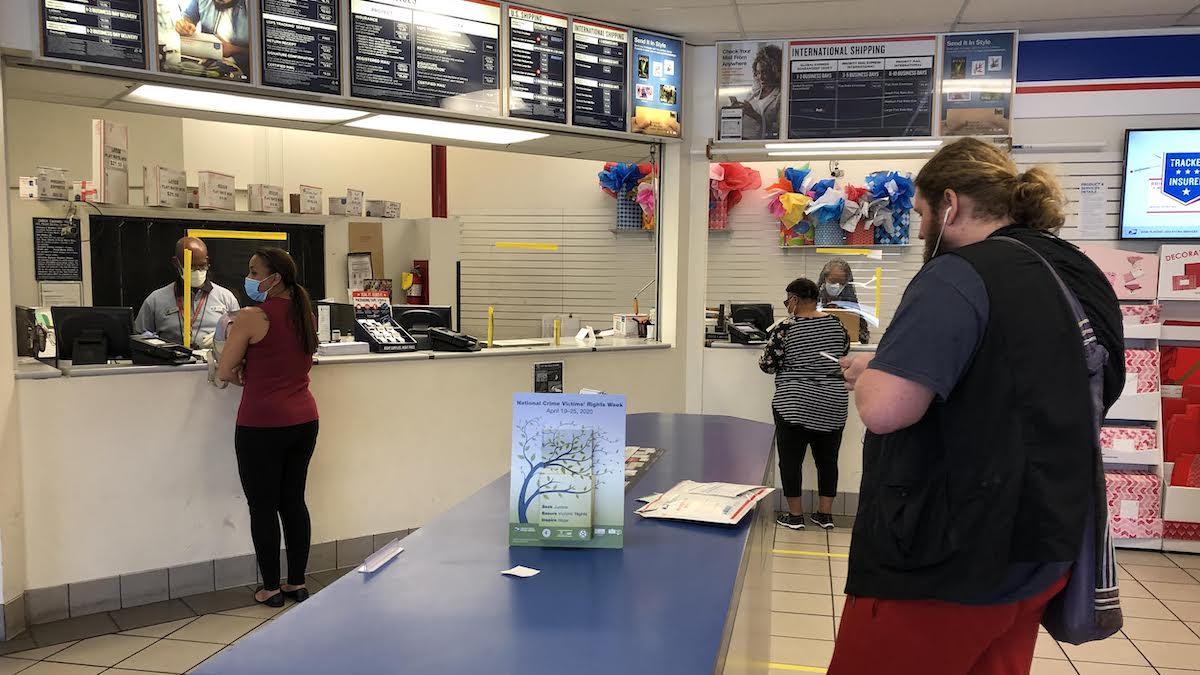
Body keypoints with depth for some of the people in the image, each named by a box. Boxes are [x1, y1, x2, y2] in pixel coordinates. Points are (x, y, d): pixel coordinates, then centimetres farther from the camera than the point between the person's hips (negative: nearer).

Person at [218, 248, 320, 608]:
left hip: (262, 425, -6)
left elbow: (224, 372, -8)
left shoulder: (251, 317, -13)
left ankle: (271, 588, 14)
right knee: (294, 502, 14)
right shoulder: (306, 315, 7)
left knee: (263, 507, 6)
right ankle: (297, 583, 21)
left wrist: (243, 373, 11)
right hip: (304, 420, 7)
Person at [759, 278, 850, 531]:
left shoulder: (785, 328, -11)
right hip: (832, 405, 5)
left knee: (791, 460, 5)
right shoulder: (835, 323, 3)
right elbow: (844, 350, 21)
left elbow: (767, 365, -7)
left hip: (795, 404, -4)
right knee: (827, 460, 12)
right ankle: (825, 514, 19)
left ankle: (795, 515, 10)